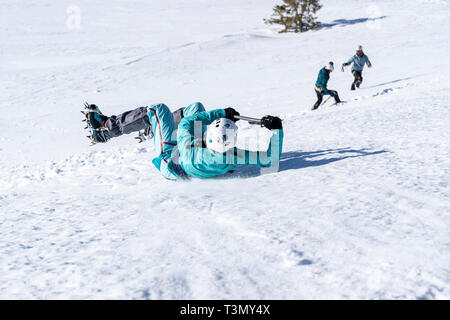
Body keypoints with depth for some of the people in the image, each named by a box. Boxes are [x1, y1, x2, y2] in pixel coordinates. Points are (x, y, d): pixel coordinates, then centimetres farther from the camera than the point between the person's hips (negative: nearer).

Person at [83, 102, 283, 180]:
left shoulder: (192, 155, -49)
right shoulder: (232, 158, -42)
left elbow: (185, 124, -32)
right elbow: (271, 160, -33)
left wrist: (220, 112, -30)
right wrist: (277, 130, -33)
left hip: (170, 160, -4)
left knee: (158, 110, 2)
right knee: (196, 107, 15)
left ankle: (105, 127, 21)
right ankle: (150, 131, 40)